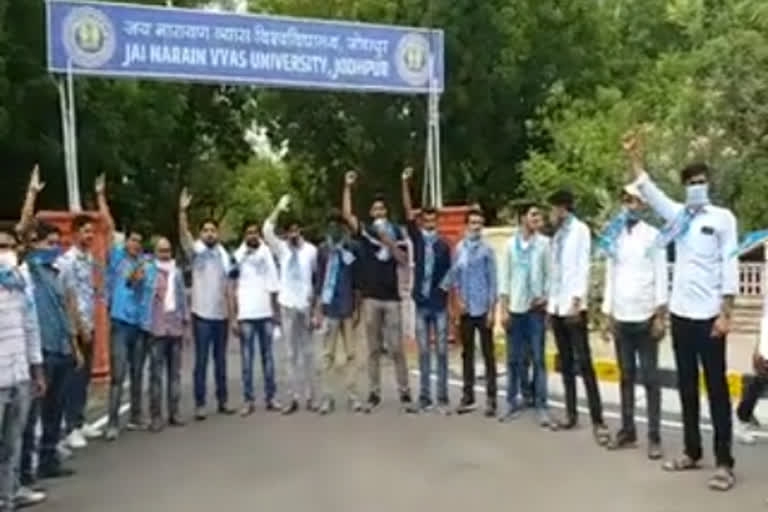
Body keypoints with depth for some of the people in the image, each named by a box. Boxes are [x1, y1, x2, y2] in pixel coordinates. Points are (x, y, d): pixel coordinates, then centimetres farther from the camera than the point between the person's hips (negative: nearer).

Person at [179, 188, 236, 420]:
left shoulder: (225, 256, 10)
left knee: (220, 360, 11)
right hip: (202, 315, -4)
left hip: (222, 316, 4)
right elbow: (184, 234, -21)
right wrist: (182, 211, -35)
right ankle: (200, 404, 6)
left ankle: (222, 401, 20)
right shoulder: (196, 252, -2)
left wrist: (233, 316, 7)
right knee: (201, 360, -1)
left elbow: (228, 288, 10)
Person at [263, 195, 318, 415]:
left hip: (306, 305, -2)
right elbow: (267, 231, -9)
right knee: (291, 353, 7)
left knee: (307, 352, 5)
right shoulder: (281, 249, 4)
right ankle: (292, 397, 12)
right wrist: (278, 209, -16)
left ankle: (310, 396, 12)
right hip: (287, 305, 2)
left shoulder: (311, 250, -1)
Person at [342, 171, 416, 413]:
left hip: (392, 297, 0)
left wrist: (390, 243, -13)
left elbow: (404, 261, -1)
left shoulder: (396, 233, 8)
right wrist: (348, 187, -11)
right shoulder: (365, 232, 5)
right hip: (370, 297, 0)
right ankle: (374, 394, 13)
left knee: (396, 348, 1)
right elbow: (347, 214, -7)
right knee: (373, 349, 6)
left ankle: (405, 393, 7)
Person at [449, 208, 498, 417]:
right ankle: (468, 396, 20)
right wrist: (459, 300, 0)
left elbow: (493, 280, -6)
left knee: (488, 353, 1)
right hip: (465, 309, 4)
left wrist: (492, 309, -9)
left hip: (483, 309, -4)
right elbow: (455, 276, 10)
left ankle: (491, 398, 7)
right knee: (467, 353, 11)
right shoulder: (459, 249, 5)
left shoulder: (487, 249, -5)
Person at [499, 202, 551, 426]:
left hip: (536, 308, -1)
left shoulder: (544, 243, 1)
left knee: (538, 358, 0)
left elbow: (549, 274, 3)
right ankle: (513, 402, 17)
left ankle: (541, 405, 4)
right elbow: (504, 277, 4)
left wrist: (546, 296, -11)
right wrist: (503, 309, 0)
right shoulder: (510, 244, 4)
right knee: (514, 359, 7)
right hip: (515, 308, 2)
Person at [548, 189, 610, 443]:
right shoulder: (557, 235, 15)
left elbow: (583, 267, -13)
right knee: (566, 363, 11)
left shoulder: (580, 229, -6)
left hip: (573, 306, -7)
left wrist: (576, 300, -19)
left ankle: (597, 420, -5)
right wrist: (550, 302, 13)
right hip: (556, 306, 7)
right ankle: (571, 413, 19)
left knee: (583, 363, -8)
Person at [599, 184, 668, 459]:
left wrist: (660, 315, -10)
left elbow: (661, 277, -5)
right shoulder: (613, 236, 9)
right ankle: (627, 430, 18)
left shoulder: (653, 235, -2)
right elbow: (610, 277, 10)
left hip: (645, 316, -4)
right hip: (621, 316, 4)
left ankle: (654, 436, 6)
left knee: (650, 377, 1)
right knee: (626, 376, 10)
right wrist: (608, 313, 7)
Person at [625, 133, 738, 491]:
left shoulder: (723, 218, -3)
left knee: (716, 387, 0)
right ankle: (692, 452, 23)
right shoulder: (678, 216, 10)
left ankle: (724, 462, 6)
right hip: (680, 313, 5)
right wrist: (633, 156, -4)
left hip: (709, 315, -5)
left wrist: (726, 313, -12)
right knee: (686, 386, 12)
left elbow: (729, 267, -7)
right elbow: (649, 191, 6)